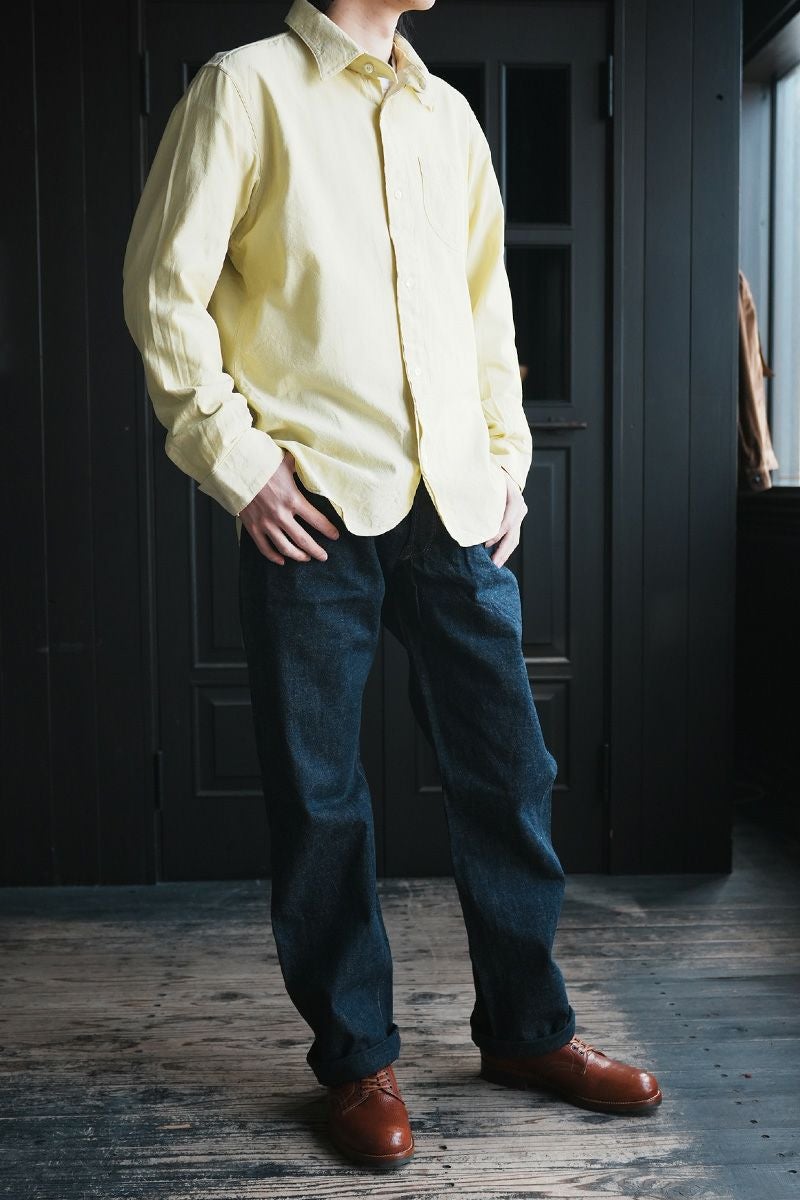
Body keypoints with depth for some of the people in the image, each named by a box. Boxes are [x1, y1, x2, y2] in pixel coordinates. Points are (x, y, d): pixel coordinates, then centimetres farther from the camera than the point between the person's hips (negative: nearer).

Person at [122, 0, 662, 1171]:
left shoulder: (448, 112, 19)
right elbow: (164, 287, -2)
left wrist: (507, 453, 12)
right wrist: (237, 459, -9)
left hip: (454, 504, 5)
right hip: (315, 504, -4)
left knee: (508, 769, 7)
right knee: (320, 795, 3)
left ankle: (526, 1027, 26)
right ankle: (356, 1056, 21)